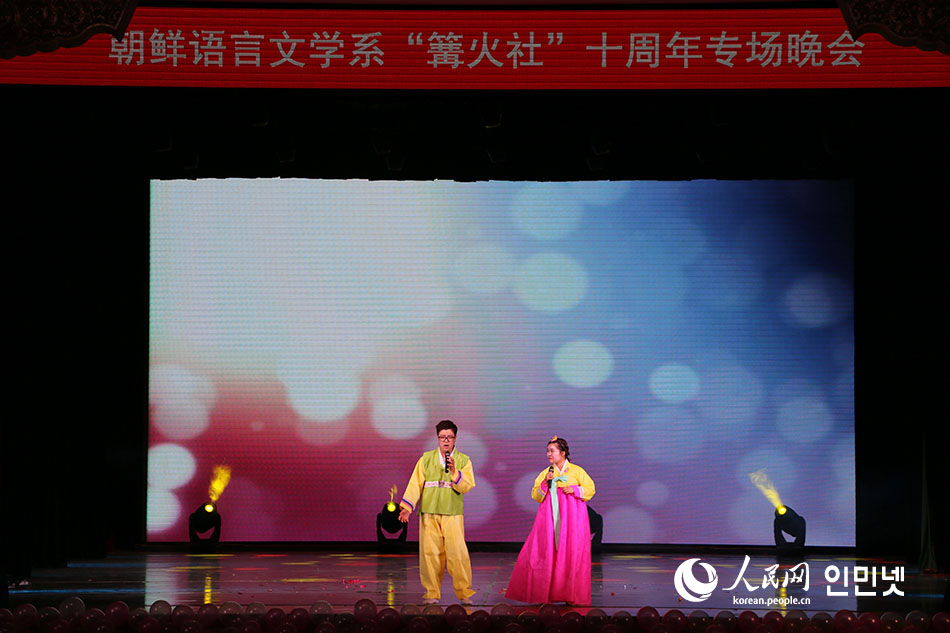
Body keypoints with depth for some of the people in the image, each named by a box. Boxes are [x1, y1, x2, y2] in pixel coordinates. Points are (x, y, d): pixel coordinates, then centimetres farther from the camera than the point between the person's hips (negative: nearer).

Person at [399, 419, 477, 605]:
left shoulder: (463, 461, 9)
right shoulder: (426, 459, 11)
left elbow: (467, 486, -2)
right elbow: (416, 483, 6)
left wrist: (454, 471, -15)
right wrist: (407, 507, -3)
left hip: (453, 514, -1)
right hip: (429, 513, 1)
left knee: (458, 553, -9)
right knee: (430, 554, -2)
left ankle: (464, 593, 0)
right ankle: (431, 593, 8)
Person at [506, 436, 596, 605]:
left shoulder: (577, 471, 6)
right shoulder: (545, 473, 12)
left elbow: (590, 489, 6)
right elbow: (535, 496, 7)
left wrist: (574, 489, -10)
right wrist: (545, 483, -9)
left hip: (571, 519, -2)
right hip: (550, 519, 2)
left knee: (572, 555, -4)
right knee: (547, 554, -5)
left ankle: (571, 596, 1)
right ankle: (545, 594, 0)